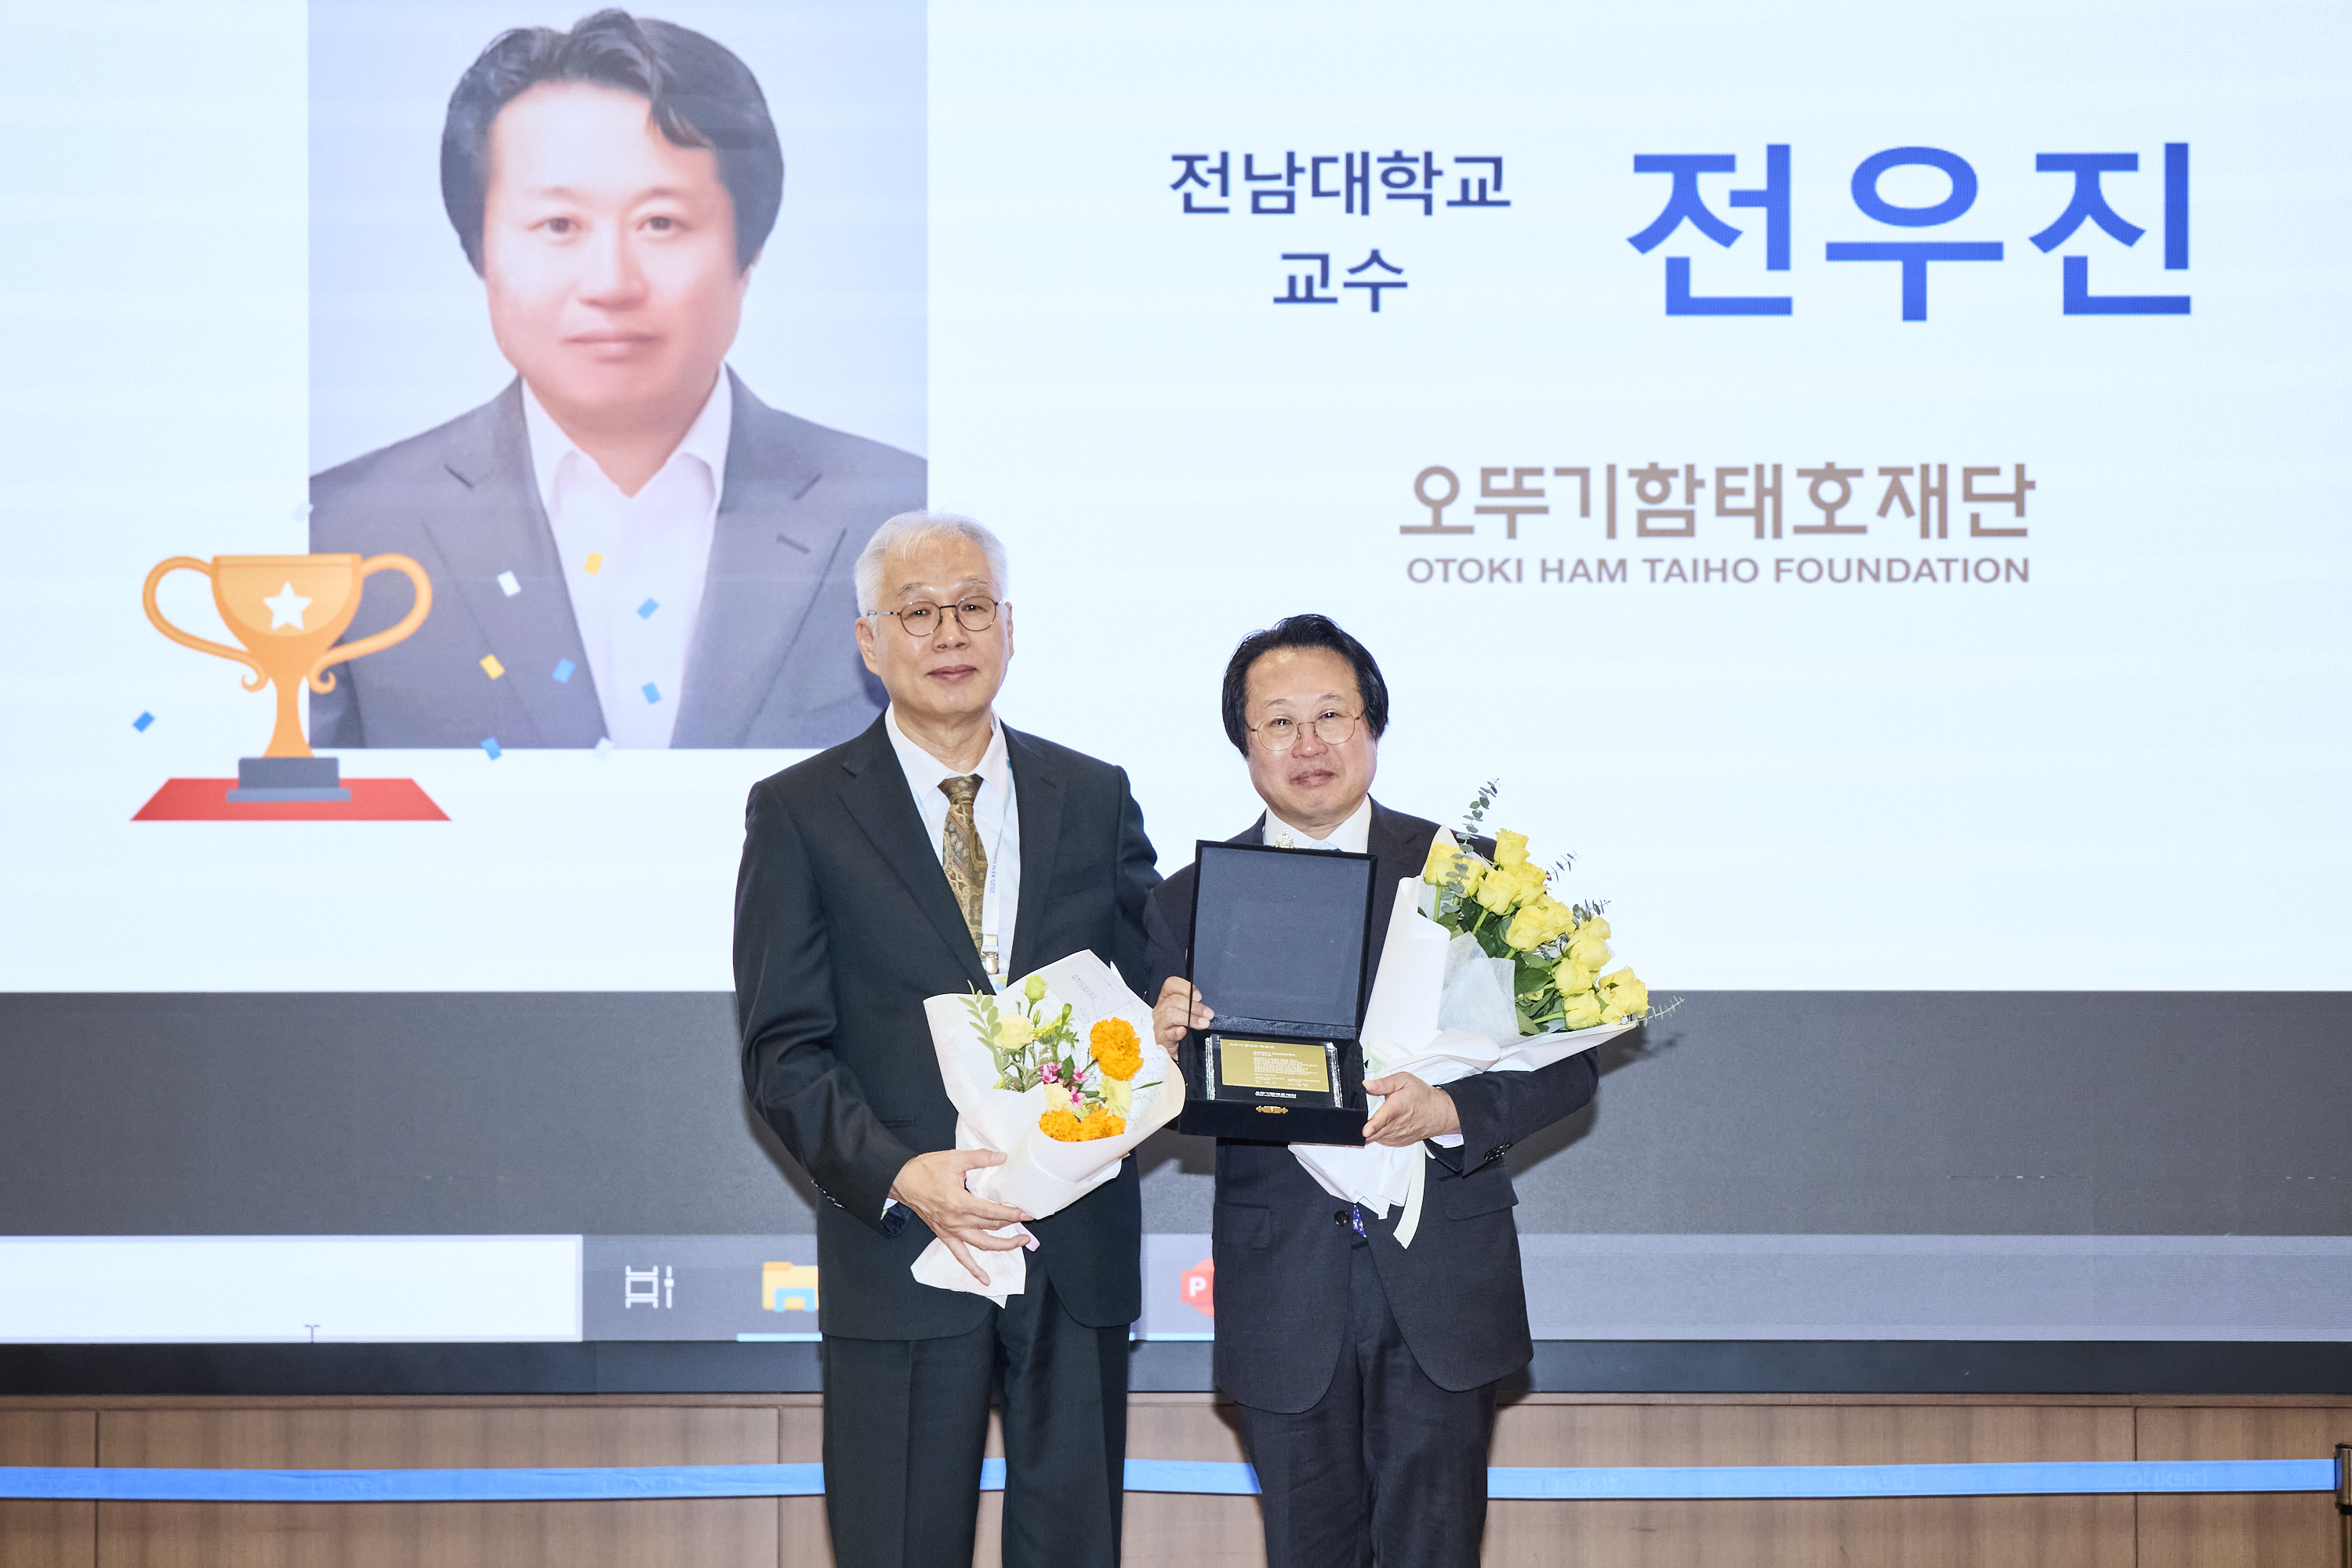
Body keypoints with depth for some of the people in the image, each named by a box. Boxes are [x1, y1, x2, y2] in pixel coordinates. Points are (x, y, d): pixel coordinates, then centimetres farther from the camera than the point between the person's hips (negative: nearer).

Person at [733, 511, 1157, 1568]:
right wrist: (901, 1175, -20)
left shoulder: (1094, 798, 9)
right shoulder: (799, 814, 0)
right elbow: (783, 1052, -4)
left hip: (1078, 1245, 3)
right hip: (901, 1248, -3)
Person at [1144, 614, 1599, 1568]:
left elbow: (1565, 1063, -1)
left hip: (1440, 1292, -1)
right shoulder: (1189, 902, 4)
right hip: (1281, 1301, 1)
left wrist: (1452, 1111, -19)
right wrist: (1169, 1049, -18)